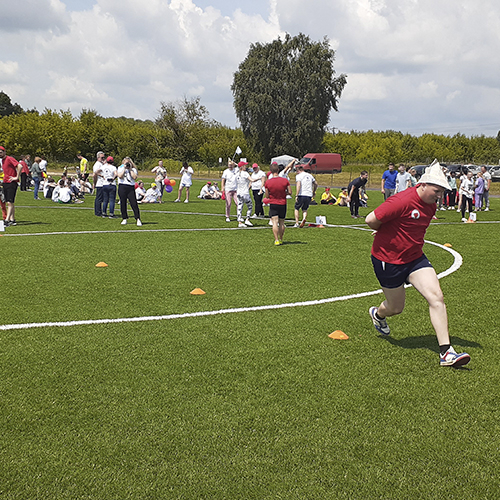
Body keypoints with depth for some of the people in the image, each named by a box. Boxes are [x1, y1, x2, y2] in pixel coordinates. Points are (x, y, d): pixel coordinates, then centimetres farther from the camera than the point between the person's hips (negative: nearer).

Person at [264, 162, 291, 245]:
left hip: (273, 204, -2)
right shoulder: (285, 180, -8)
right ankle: (281, 239, 21)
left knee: (275, 223, -3)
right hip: (283, 204, 2)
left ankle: (277, 240, -11)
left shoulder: (267, 182, -9)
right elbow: (290, 192, -2)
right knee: (281, 223, 14)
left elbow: (267, 196, -4)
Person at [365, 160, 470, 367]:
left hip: (414, 258, 7)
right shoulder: (402, 201, -25)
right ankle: (377, 314, 49)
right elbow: (371, 220, -23)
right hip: (387, 259, -6)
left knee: (436, 297, -11)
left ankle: (446, 352, -11)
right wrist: (388, 234, -5)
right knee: (396, 307, 9)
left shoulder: (430, 205, 2)